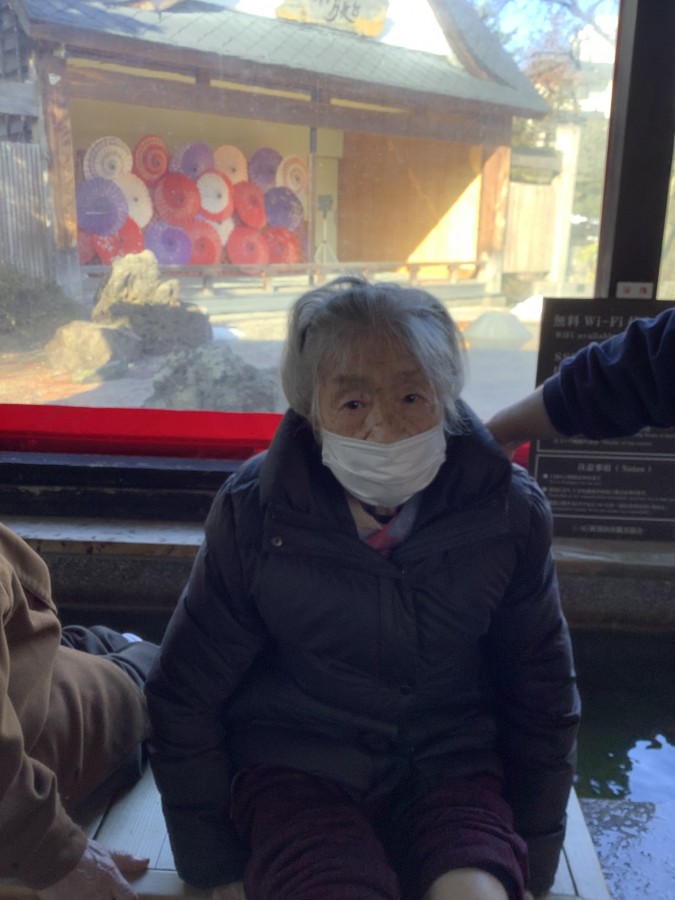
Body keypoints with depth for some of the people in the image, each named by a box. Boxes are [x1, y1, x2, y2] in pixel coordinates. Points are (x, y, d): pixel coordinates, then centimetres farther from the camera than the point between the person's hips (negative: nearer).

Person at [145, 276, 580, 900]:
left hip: (453, 767, 1)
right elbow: (185, 698, -2)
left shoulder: (510, 513, -10)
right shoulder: (254, 511, -13)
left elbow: (542, 696, 5)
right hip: (296, 767, 0)